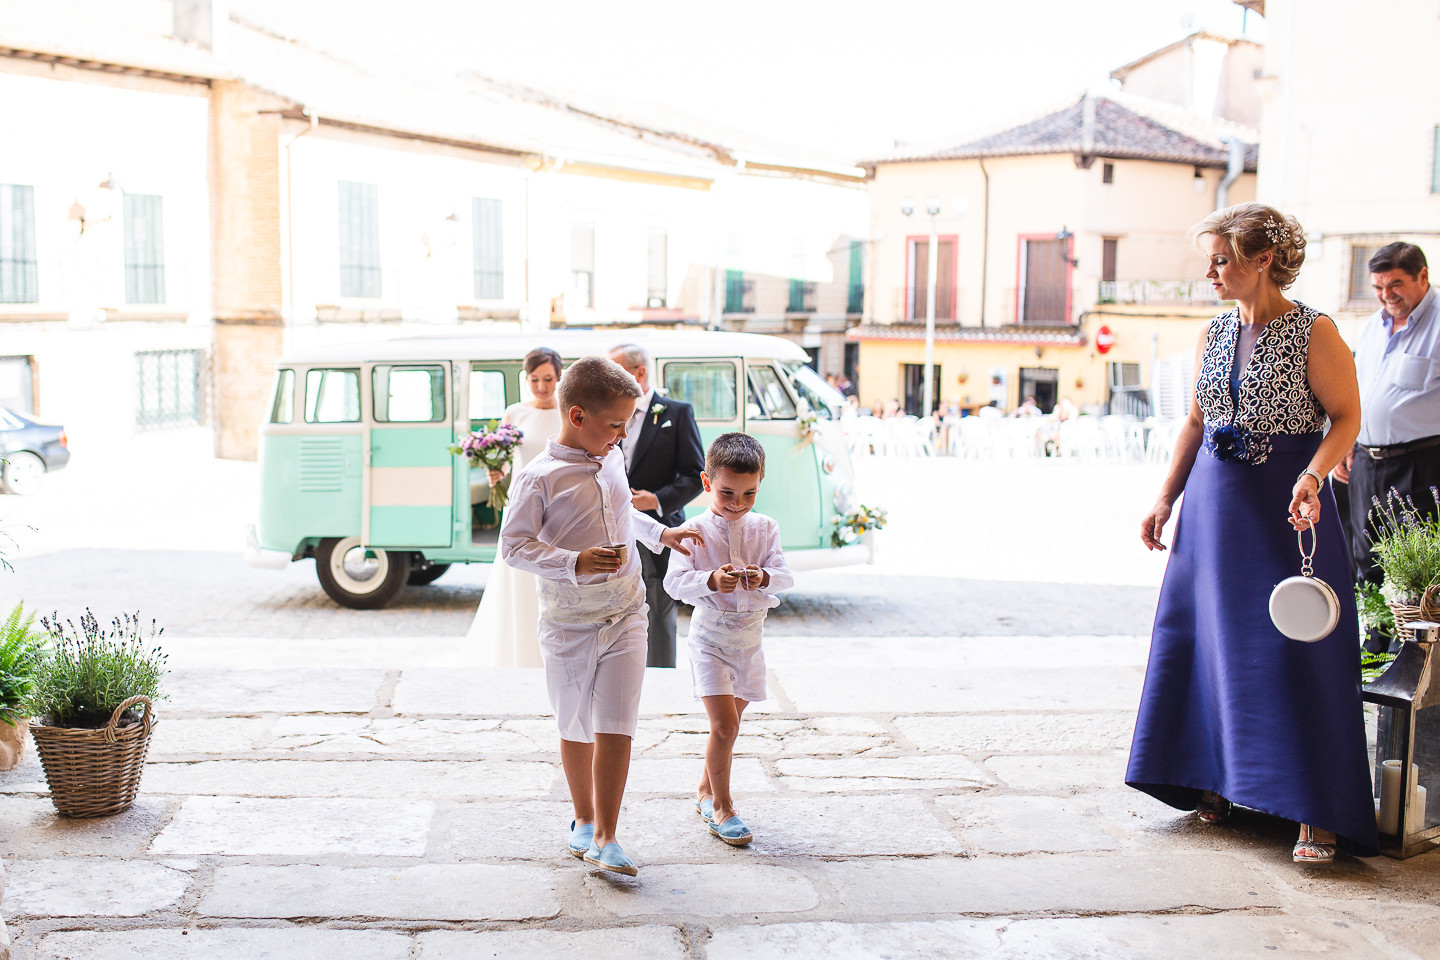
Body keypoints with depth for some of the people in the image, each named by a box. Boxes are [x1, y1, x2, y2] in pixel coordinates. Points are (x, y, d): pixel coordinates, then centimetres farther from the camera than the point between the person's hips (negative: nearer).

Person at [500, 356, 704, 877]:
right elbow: (514, 545, -16)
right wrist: (575, 563, -27)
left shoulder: (612, 460, 7)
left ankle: (605, 838, 2)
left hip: (625, 616, 4)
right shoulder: (539, 478, -14)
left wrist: (659, 533, 16)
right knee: (576, 729, 12)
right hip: (569, 623, -4)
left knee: (615, 727, -4)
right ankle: (583, 820, 32)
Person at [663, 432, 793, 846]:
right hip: (710, 637, -4)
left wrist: (764, 577, -28)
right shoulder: (696, 531, -10)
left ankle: (706, 792, 34)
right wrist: (711, 581, -33)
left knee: (728, 723, 15)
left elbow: (785, 576, -5)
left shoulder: (765, 528, 2)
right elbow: (675, 582, -16)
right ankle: (721, 807, 2)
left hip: (749, 637, 4)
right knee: (725, 724, -12)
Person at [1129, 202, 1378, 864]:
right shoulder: (1213, 335, 9)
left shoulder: (1314, 332, -8)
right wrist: (1165, 500, 11)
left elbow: (1346, 417, -8)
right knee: (1212, 643, 8)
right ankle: (1216, 785, 22)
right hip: (1214, 502, 6)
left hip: (1286, 507, -6)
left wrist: (1311, 475, -25)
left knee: (1294, 654, -7)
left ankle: (1318, 815, -1)